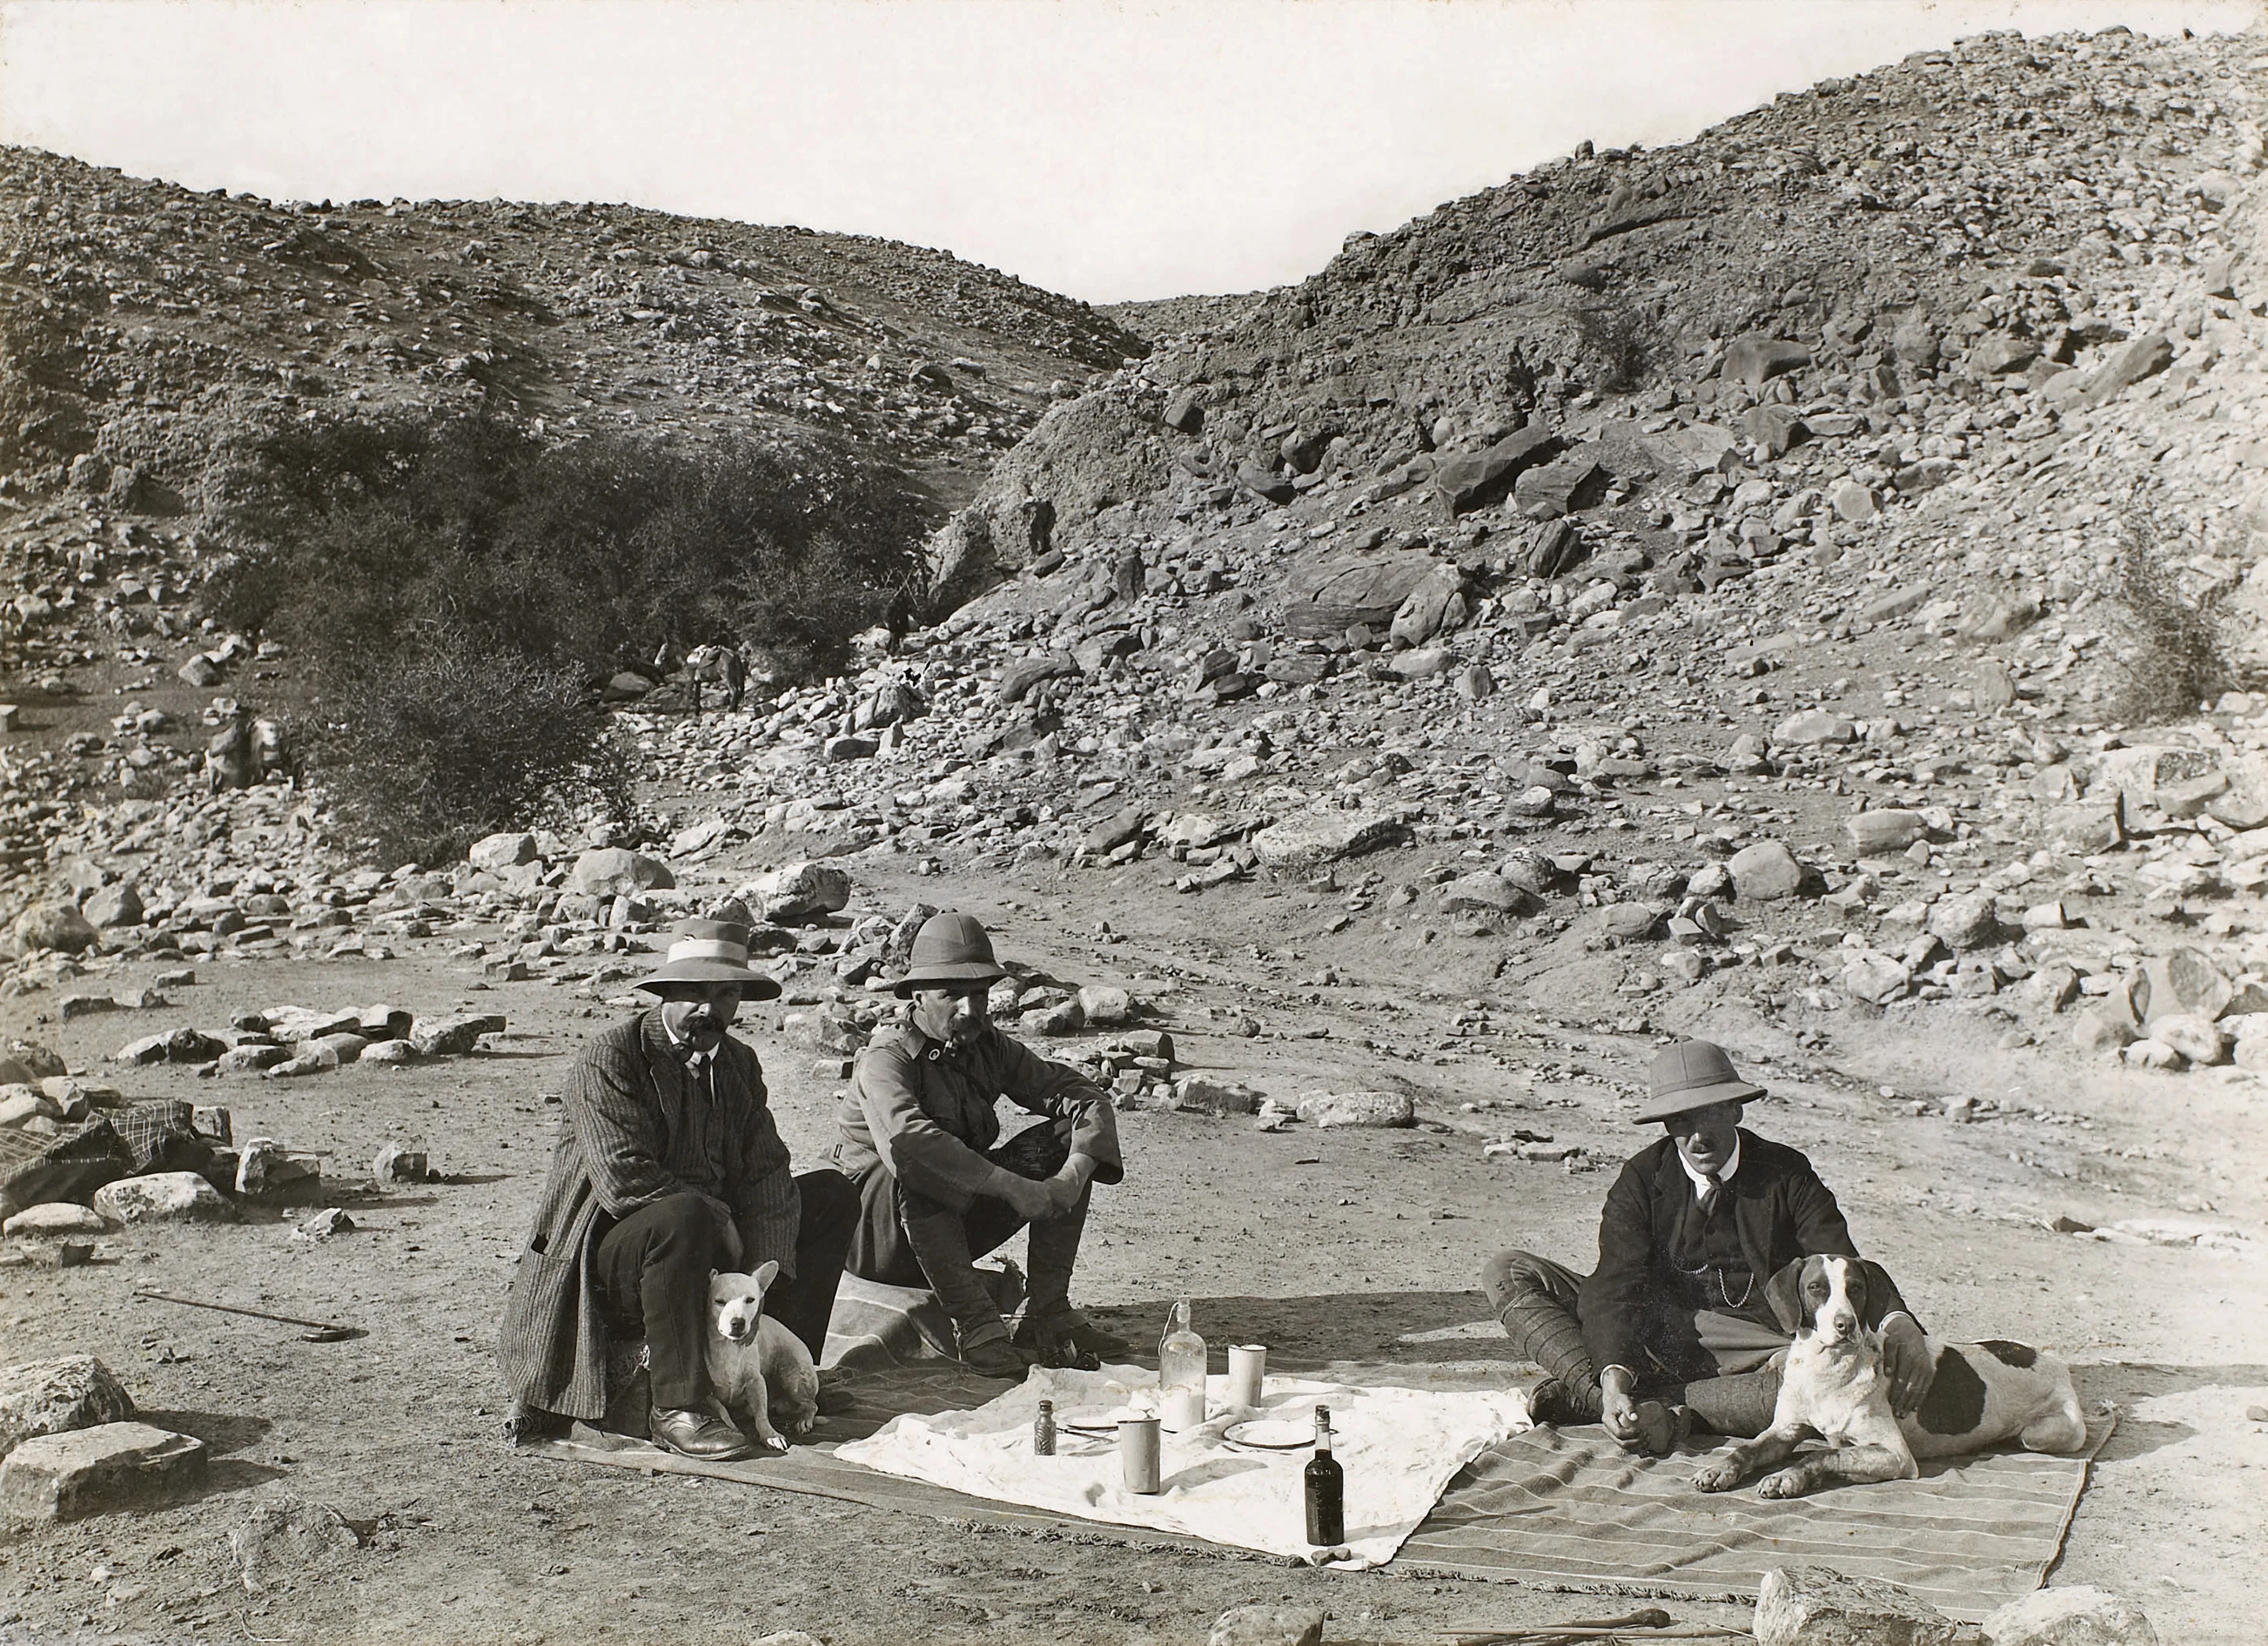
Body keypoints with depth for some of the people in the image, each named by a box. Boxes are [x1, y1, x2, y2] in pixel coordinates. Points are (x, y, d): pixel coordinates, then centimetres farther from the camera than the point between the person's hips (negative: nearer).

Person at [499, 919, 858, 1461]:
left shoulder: (738, 1064, 7)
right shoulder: (608, 1059, -14)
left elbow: (767, 1173, -1)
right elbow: (624, 1179, -26)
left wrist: (762, 1277, -15)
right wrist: (720, 1218, -19)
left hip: (703, 1240, 7)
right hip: (604, 1262, -7)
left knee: (832, 1196, 3)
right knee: (682, 1217, -38)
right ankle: (678, 1410, -31)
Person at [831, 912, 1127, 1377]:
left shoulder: (989, 1048, 1)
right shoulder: (886, 1059, -18)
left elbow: (1087, 1097, -3)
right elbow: (905, 1140, -40)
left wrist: (1073, 1176, -24)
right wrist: (1016, 1188, -41)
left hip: (959, 1221, 6)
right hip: (877, 1229, -6)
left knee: (1067, 1138, -9)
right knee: (921, 1172, -38)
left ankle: (1048, 1315, -13)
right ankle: (976, 1326, -31)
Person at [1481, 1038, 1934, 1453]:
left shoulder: (1786, 1174, -1)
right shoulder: (1642, 1178, -2)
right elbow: (1615, 1284, -15)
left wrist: (1898, 1324, -35)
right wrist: (1615, 1376, -33)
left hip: (1755, 1352, -1)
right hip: (1655, 1338, 1)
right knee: (1507, 1274, -13)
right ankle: (1604, 1397, -32)